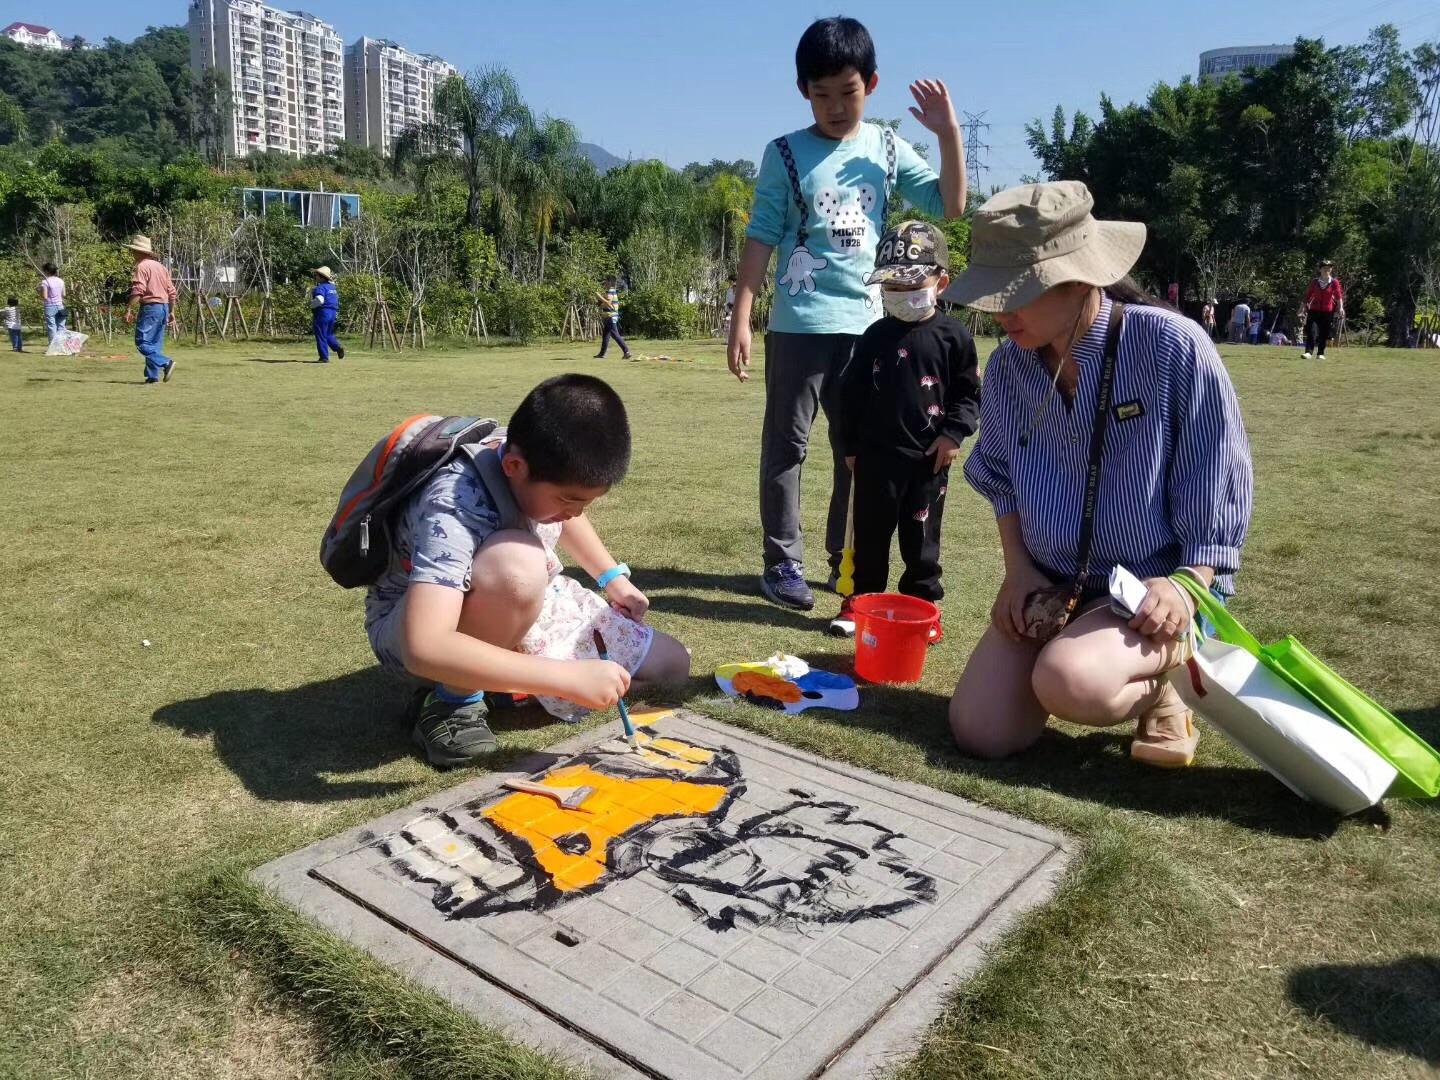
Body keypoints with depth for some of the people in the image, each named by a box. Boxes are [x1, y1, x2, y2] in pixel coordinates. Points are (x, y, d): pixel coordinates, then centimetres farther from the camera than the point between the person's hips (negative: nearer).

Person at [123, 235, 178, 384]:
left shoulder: (142, 266, -8)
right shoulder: (161, 266, 17)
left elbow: (137, 291, -18)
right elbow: (171, 292, 18)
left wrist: (129, 310, -17)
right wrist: (171, 312, 23)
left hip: (150, 306, -8)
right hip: (164, 307, 8)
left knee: (142, 342, -7)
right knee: (155, 344, 8)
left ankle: (166, 363, -19)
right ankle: (152, 376, 7)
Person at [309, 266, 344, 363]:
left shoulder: (320, 287, -14)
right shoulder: (332, 287, 14)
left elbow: (320, 300, -28)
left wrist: (311, 305, -9)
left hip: (323, 312, -8)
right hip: (333, 313, 8)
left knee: (321, 336, -1)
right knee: (329, 334, 19)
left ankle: (324, 357, -2)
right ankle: (338, 347, -6)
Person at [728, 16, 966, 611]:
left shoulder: (887, 149, 8)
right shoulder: (786, 154, -1)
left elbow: (950, 205, 6)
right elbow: (760, 239, -3)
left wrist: (949, 134, -5)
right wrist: (740, 321, -9)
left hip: (866, 322, 4)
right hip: (799, 322, -3)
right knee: (786, 443, 0)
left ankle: (847, 558, 21)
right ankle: (782, 562, 9)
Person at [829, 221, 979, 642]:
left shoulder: (953, 336, -1)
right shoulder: (875, 337, 3)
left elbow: (969, 393, 3)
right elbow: (851, 394, 7)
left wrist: (954, 434, -9)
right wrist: (850, 446, 6)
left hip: (929, 456, -1)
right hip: (876, 453, 1)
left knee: (922, 535, 9)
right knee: (871, 532, 9)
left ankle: (922, 602, 21)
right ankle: (861, 598, 20)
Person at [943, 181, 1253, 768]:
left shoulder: (1173, 346, -18)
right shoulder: (1008, 366, -4)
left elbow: (1217, 483, -11)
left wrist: (1188, 585, -19)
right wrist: (1018, 568, 0)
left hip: (1157, 584, -4)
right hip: (1050, 581, 5)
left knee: (1067, 683, -34)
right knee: (980, 733, -8)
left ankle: (1157, 684, 3)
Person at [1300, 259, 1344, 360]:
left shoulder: (1334, 282, 1)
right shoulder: (1314, 281, 5)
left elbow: (1339, 295, -5)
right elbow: (1308, 295, 10)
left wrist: (1341, 307, -18)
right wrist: (1303, 306, 8)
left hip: (1328, 311, 0)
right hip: (1314, 310, 0)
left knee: (1324, 334, 5)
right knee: (1312, 331, -14)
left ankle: (1320, 354, 14)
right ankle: (1308, 352, -17)